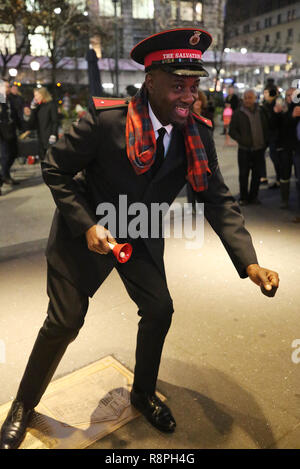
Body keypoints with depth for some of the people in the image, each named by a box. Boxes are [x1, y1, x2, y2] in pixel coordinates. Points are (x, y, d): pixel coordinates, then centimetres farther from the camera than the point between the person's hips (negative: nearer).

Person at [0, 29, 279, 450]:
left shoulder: (198, 134, -11)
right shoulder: (107, 119, -24)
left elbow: (218, 199, -10)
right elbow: (55, 168, -14)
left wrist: (249, 263, -22)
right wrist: (86, 225, -25)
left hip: (142, 239, 5)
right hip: (86, 235, -4)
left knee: (159, 310, 9)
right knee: (64, 323, 1)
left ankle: (143, 394, 37)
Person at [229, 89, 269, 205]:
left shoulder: (261, 112, 8)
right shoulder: (238, 114, -1)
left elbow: (266, 128, 15)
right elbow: (232, 131, -2)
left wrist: (265, 142, 6)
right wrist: (241, 140, -13)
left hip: (259, 149, 3)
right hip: (245, 149, -3)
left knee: (257, 174, 9)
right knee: (243, 174, 2)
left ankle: (254, 196, 22)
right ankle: (243, 197, 14)